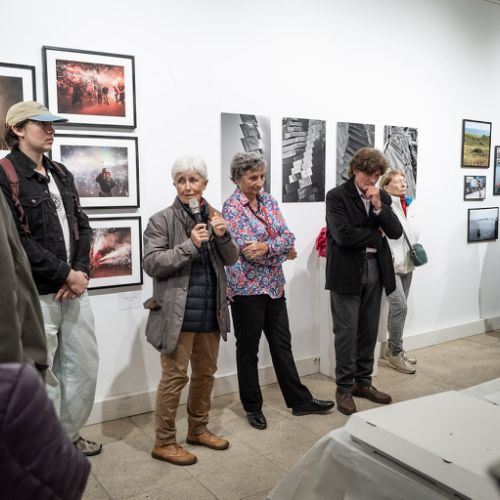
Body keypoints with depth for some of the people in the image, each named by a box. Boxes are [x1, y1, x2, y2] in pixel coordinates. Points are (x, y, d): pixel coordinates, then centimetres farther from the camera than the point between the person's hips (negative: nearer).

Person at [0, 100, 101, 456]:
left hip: (74, 289, 7)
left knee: (85, 365, 13)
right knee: (43, 375, 2)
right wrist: (66, 275, -13)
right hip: (36, 295, -7)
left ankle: (69, 435, 32)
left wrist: (81, 272, -3)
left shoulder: (61, 173, 14)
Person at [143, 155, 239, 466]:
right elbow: (151, 264, -14)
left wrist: (223, 237, -12)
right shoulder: (162, 220, -7)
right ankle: (164, 442, 16)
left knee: (206, 373, 16)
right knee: (175, 377, 1)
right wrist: (189, 245, -23)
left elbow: (231, 260, 9)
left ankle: (198, 429, 34)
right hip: (178, 313, -6)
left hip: (211, 312, 6)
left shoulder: (212, 217, 9)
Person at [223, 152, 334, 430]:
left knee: (282, 344, 15)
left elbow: (288, 236, -2)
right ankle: (253, 407, 24)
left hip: (274, 285, 6)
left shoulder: (269, 200, 7)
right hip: (247, 288, -6)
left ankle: (300, 400, 26)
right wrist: (283, 251, -9)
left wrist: (266, 246, -20)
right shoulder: (232, 208, -12)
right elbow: (248, 250, -20)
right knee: (248, 349, 8)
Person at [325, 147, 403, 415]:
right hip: (347, 272, -5)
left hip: (375, 270, 6)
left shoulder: (383, 197, 11)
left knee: (369, 331, 12)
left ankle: (363, 382, 27)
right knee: (346, 331, -1)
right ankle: (344, 388, 12)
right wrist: (376, 236, -6)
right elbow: (343, 235, -19)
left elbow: (396, 232, 3)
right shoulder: (336, 196, -7)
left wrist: (379, 206, -10)